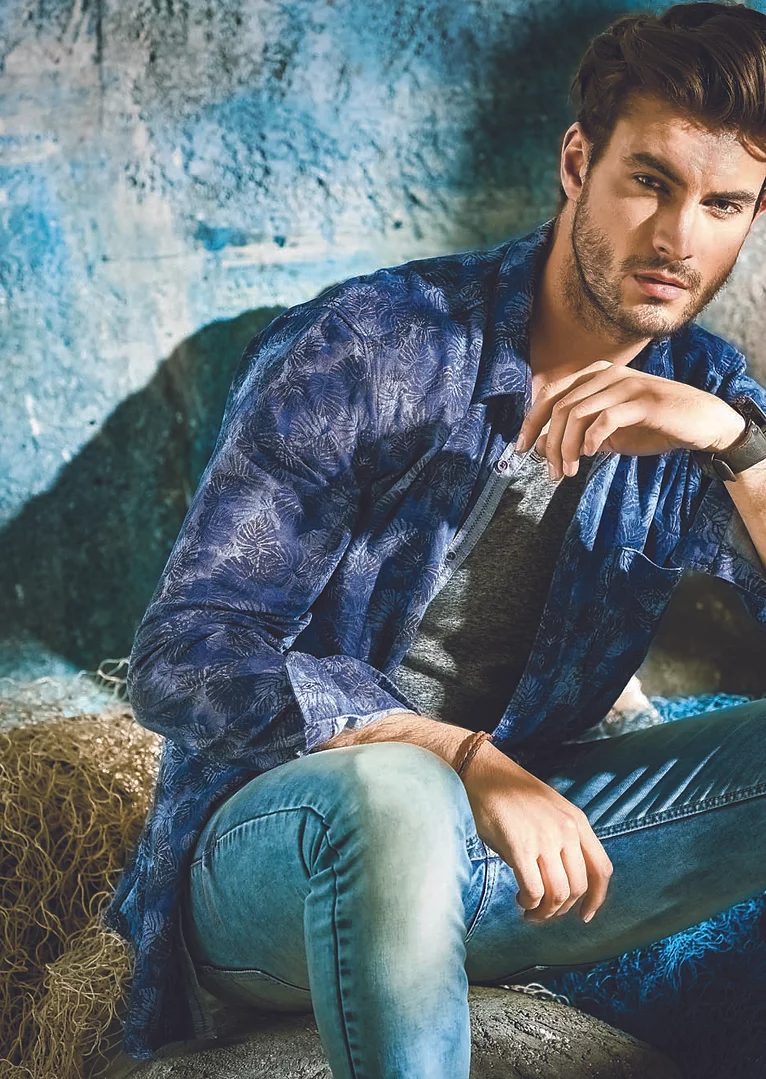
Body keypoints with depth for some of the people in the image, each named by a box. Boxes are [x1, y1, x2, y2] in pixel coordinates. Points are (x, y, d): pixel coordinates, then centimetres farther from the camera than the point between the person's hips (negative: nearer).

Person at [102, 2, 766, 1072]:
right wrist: (468, 760, -31)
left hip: (505, 836, 5)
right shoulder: (362, 348, -15)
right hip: (270, 849, -4)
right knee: (396, 795, -39)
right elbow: (179, 660, -20)